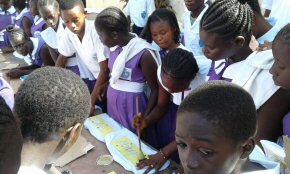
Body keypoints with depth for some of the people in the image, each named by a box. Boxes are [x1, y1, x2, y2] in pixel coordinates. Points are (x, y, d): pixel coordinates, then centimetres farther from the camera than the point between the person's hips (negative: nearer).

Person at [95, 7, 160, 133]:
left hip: (131, 106, -6)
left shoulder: (143, 54, -23)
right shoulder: (115, 46, -3)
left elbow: (155, 90, -14)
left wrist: (145, 120, -12)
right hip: (112, 103, 7)